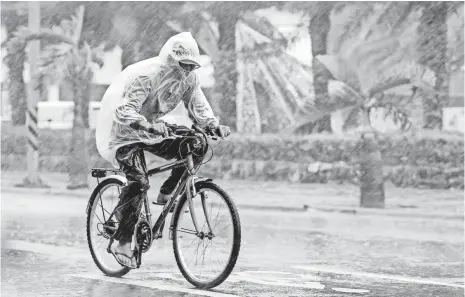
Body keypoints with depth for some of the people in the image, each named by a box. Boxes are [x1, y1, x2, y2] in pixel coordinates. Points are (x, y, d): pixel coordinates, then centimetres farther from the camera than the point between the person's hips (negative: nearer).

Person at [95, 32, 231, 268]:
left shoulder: (189, 78, -5)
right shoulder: (146, 75, -28)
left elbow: (198, 106, -4)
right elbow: (125, 112, -35)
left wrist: (215, 125, -25)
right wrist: (149, 126, -52)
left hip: (150, 130, 7)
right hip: (123, 133, -7)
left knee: (196, 149, -12)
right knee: (138, 181, -27)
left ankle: (166, 194, 5)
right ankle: (122, 243, -18)